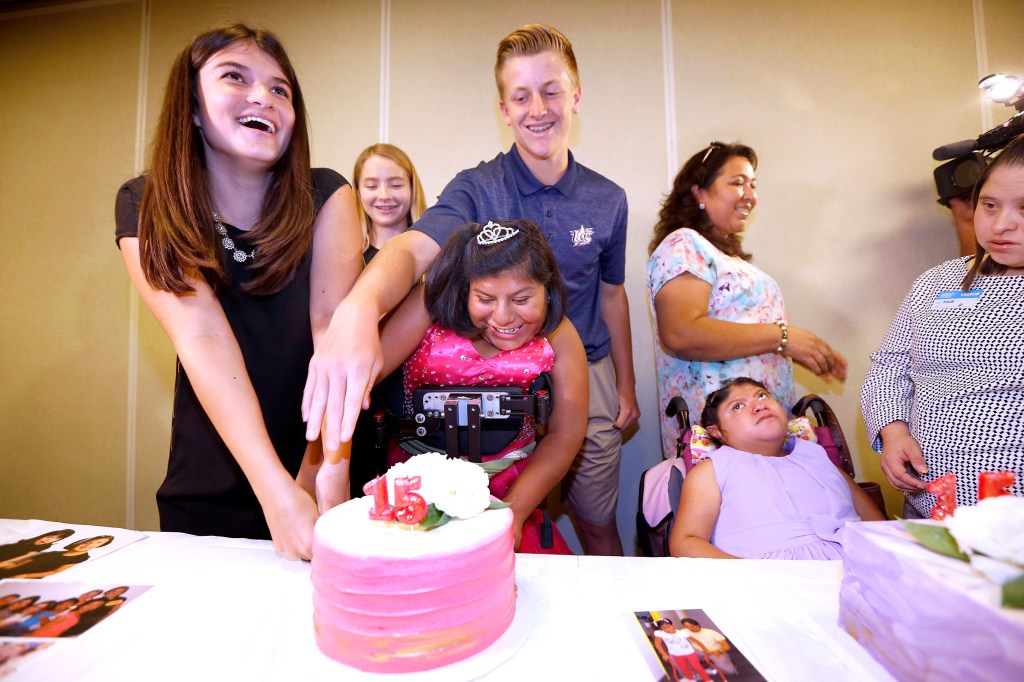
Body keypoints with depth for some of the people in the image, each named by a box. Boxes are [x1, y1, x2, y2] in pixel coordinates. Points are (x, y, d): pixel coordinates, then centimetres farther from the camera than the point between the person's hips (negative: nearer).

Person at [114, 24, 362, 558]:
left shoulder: (325, 196, -8)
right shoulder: (144, 208, -7)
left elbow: (334, 330, -20)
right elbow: (202, 338, -21)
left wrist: (327, 468, -32)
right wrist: (276, 489, -32)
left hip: (324, 469, 0)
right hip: (209, 488, 1)